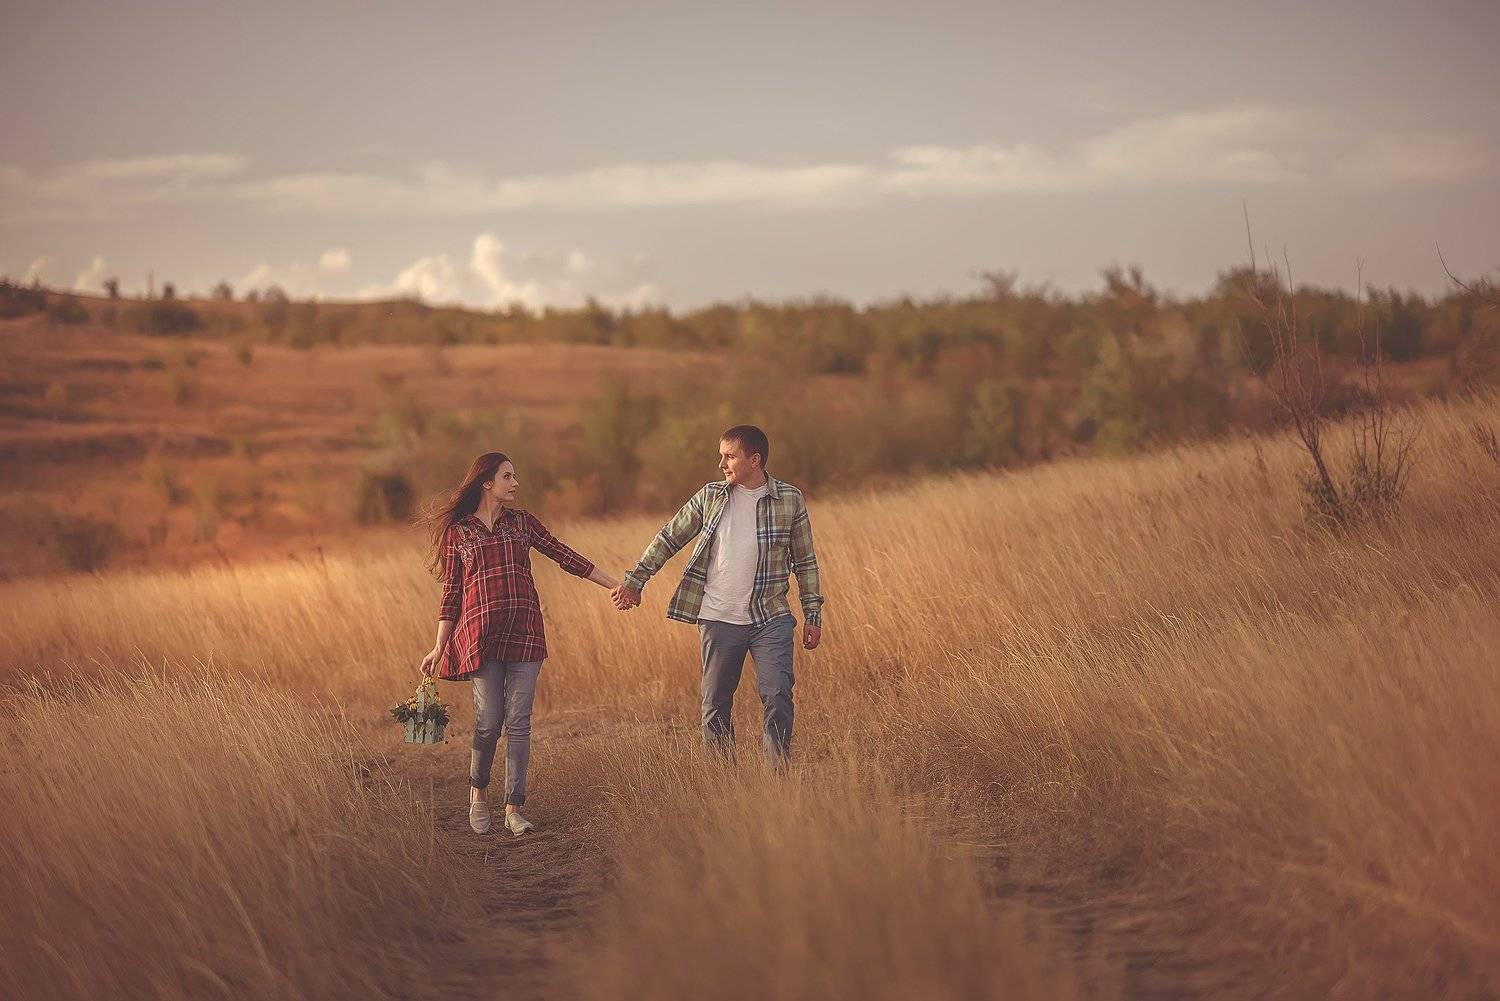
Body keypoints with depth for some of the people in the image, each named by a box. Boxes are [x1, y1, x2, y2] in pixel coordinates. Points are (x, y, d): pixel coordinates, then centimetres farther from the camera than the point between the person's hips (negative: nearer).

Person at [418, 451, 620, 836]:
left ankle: (514, 809, 1)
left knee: (519, 722, -3)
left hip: (524, 633, 2)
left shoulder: (521, 522, 12)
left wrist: (616, 585, 11)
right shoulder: (458, 531, 7)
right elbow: (451, 592, 8)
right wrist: (439, 649, 4)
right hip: (481, 635, -2)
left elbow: (567, 558, 14)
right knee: (489, 720, -4)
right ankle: (478, 792, 21)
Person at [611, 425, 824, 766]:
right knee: (716, 704, 6)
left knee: (777, 698, -11)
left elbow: (805, 561, 5)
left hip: (771, 619, -2)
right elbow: (668, 538, 9)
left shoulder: (790, 500, -1)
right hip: (719, 619, 2)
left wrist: (813, 614, 3)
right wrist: (634, 581, 5)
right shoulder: (710, 496, 2)